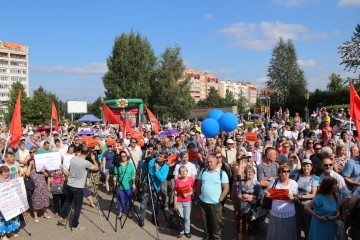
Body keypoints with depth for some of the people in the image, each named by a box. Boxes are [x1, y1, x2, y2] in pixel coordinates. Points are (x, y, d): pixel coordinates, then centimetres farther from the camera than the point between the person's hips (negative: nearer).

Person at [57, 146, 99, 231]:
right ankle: (75, 226, 14)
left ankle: (61, 217, 36)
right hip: (78, 188, -6)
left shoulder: (73, 158, -2)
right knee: (77, 207, 6)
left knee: (67, 201, 28)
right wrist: (93, 159, 10)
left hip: (69, 185, 6)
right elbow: (96, 168, -4)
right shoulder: (86, 163, -20)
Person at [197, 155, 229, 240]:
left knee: (216, 222, 8)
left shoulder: (222, 173, -10)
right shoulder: (203, 171, 3)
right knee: (205, 221, 17)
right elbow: (198, 184, 13)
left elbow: (226, 188, -9)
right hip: (202, 201, 4)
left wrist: (220, 199, -11)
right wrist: (200, 194, 6)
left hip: (215, 203, -4)